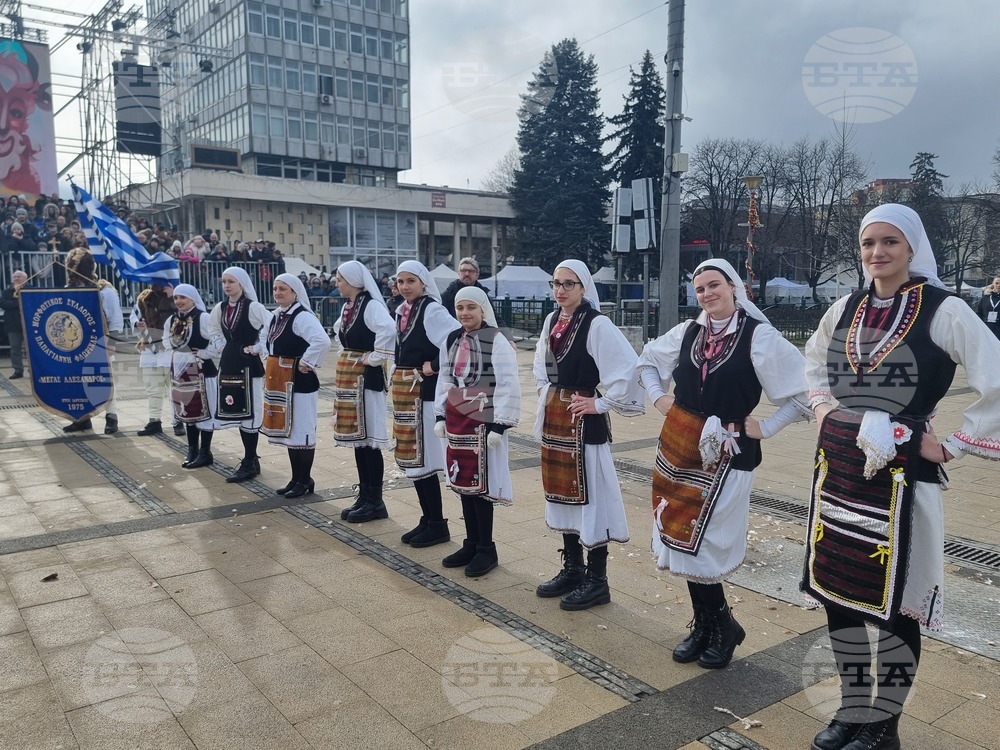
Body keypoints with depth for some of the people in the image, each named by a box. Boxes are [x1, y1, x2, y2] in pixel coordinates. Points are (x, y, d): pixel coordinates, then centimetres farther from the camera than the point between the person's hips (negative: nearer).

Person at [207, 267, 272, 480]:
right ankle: (251, 459, 22)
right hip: (228, 363, 7)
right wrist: (220, 346, 14)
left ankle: (249, 463, 4)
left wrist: (258, 348, -14)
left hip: (248, 364, -7)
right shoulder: (221, 308, 9)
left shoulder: (253, 307, -12)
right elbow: (213, 329, 27)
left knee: (249, 412, -3)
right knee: (237, 412, 11)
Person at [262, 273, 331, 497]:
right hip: (280, 382, 10)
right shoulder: (277, 317, 13)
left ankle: (305, 480, 10)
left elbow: (322, 341, -33)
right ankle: (296, 479, 24)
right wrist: (269, 367, 17)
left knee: (302, 430, -1)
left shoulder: (303, 317, -17)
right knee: (289, 430, 14)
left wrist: (306, 363, -23)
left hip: (299, 381, -10)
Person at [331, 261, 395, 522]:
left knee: (369, 437, -3)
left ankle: (375, 502, 6)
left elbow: (388, 329, -35)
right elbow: (339, 332, 32)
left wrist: (375, 357, -23)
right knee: (357, 437, 13)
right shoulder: (348, 307, 12)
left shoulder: (371, 305, -16)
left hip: (366, 377, -9)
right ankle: (364, 497, 22)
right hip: (349, 376, 10)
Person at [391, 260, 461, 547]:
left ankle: (438, 524, 8)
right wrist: (399, 376, 13)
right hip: (404, 390, 9)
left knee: (423, 458, -5)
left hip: (425, 391, -9)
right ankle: (427, 519, 24)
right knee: (410, 457, 12)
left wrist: (435, 366, -18)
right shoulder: (402, 311, 13)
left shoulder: (432, 310, -13)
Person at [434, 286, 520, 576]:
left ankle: (486, 549, 12)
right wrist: (440, 415, 11)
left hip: (483, 420, -7)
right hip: (456, 418, 7)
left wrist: (500, 424, -17)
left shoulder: (496, 341, -11)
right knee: (462, 482, 12)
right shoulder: (453, 340, 9)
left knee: (480, 485, -2)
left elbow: (508, 385, -14)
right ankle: (471, 543, 26)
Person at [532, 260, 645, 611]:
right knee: (561, 492, 15)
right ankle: (572, 569, 29)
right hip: (554, 416, 8)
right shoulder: (552, 320, 9)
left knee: (589, 494, -1)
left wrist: (602, 404, -15)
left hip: (583, 417, -8)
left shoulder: (596, 324, -15)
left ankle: (596, 581, 10)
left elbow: (628, 369, -21)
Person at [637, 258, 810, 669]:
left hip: (724, 451, -5)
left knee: (698, 544, -4)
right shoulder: (687, 332, 6)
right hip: (678, 443, 6)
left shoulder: (759, 336, -10)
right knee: (679, 540, 9)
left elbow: (805, 388, -9)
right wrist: (657, 396, 10)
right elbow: (648, 360, 24)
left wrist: (767, 427, -8)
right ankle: (704, 625, 27)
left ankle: (722, 626, 20)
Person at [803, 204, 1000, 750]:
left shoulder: (943, 310, -8)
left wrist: (950, 447, -11)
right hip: (836, 467, 6)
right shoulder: (846, 309, 9)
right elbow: (813, 361, 27)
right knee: (834, 593, 12)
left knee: (894, 604, 5)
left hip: (900, 474, -5)